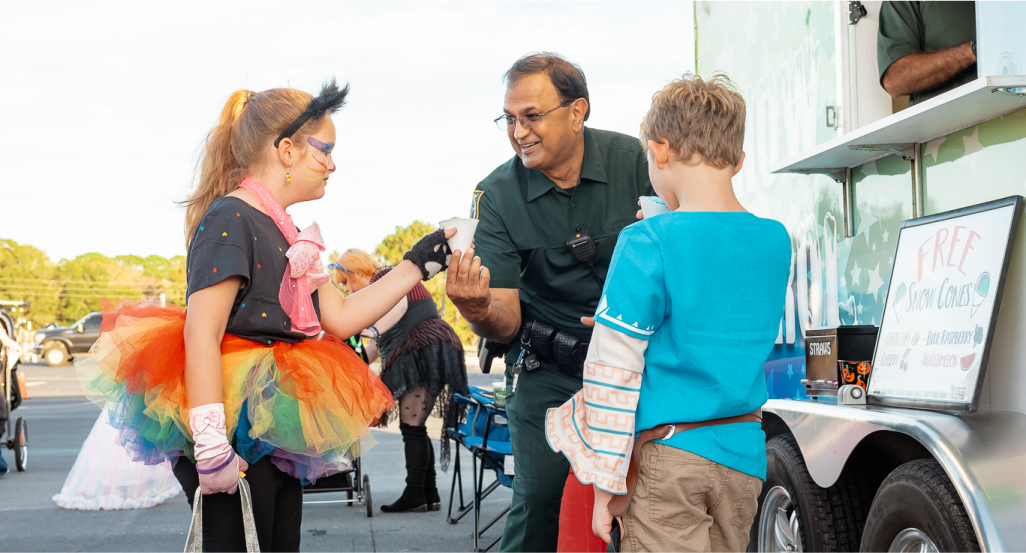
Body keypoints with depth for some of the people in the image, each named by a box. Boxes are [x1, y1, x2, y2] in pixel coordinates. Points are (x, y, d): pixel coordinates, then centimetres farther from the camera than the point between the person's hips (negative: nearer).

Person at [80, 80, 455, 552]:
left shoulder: (282, 233, 17)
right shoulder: (230, 219, -12)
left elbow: (341, 317, 18)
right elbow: (200, 335, -19)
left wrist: (418, 264, 16)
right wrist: (212, 448, -25)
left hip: (278, 437, 10)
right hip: (235, 434, -10)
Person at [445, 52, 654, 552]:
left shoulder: (633, 160, -7)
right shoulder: (496, 196, -7)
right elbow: (506, 324, -10)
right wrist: (478, 311, -33)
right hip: (548, 373, 0)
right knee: (539, 502, -9)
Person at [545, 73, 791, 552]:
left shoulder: (648, 244, -14)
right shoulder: (775, 242, 3)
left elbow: (614, 372, -14)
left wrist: (605, 483, -8)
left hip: (666, 460, -6)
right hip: (743, 455, 6)